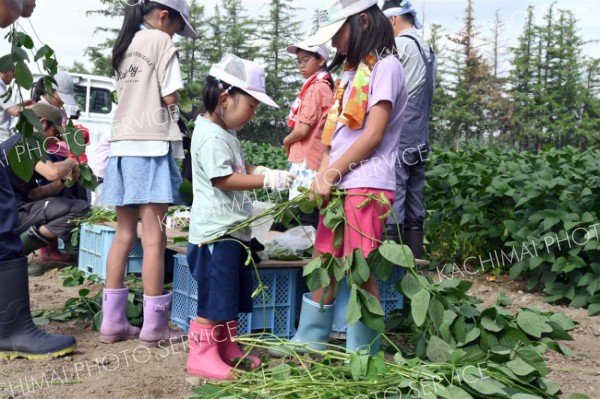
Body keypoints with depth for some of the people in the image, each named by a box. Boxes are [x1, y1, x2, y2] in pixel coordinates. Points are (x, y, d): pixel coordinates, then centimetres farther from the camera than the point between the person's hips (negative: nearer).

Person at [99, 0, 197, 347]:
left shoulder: (125, 46, 20)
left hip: (123, 143, 8)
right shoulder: (161, 41, -3)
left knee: (125, 235, 8)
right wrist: (180, 104, 13)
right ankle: (154, 326, -2)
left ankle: (113, 322, 11)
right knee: (154, 237, -6)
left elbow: (128, 94, 17)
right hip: (151, 144, -8)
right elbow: (171, 99, -8)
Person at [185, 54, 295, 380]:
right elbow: (223, 179, -24)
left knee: (232, 296, 17)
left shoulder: (226, 134, 16)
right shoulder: (211, 136, -17)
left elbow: (239, 167, 24)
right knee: (214, 297, -3)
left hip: (233, 230, 11)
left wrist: (263, 171, 4)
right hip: (216, 231, -11)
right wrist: (267, 180, -23)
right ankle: (201, 355, 9)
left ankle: (227, 349, 29)